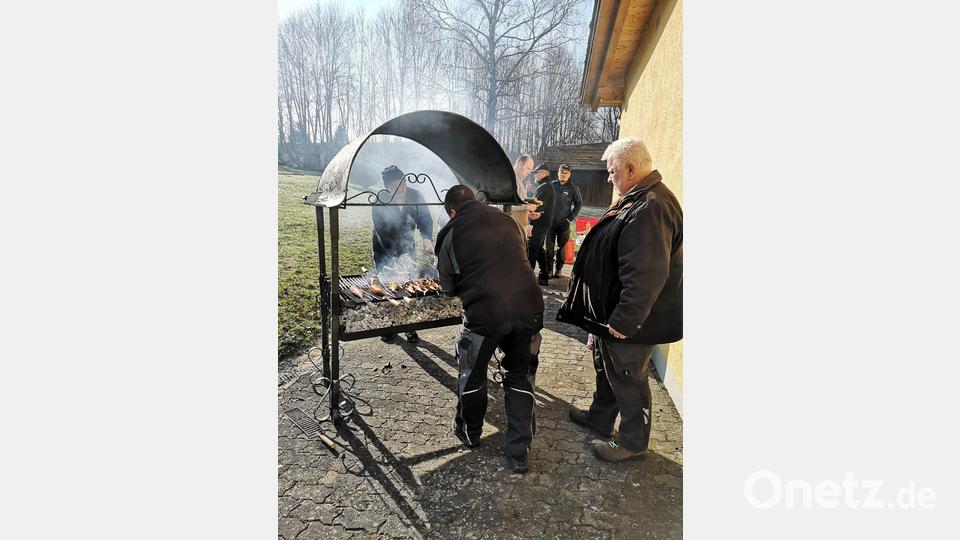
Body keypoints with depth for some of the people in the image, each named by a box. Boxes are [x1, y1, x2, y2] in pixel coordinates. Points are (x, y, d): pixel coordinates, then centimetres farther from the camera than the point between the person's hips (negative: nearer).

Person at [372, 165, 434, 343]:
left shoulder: (415, 196, -15)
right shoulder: (379, 204, -25)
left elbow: (425, 220, -4)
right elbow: (384, 236, -30)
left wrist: (427, 239, -24)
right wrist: (401, 255, -41)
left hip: (407, 247, 3)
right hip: (385, 251, -3)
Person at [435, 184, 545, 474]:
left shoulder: (449, 233, 5)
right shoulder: (508, 221, 15)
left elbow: (449, 287, 11)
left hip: (485, 312, -3)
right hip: (529, 306, 3)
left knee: (472, 375, 22)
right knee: (520, 377, 20)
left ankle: (470, 433, 43)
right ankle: (518, 452, 26)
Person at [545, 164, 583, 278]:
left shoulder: (573, 188, 2)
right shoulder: (551, 185, 7)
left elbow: (579, 204, 6)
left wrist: (571, 218, -2)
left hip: (564, 223, -1)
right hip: (550, 221, 1)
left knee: (561, 247, 2)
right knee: (549, 246, 1)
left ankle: (558, 269, 11)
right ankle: (548, 268, 8)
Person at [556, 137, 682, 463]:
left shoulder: (650, 209, -26)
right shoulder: (639, 199, 10)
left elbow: (647, 275, -33)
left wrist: (623, 321, -27)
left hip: (629, 323, -10)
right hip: (611, 314, 10)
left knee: (627, 379, 7)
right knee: (605, 366, 24)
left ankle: (632, 443, 29)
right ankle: (600, 417, 45)